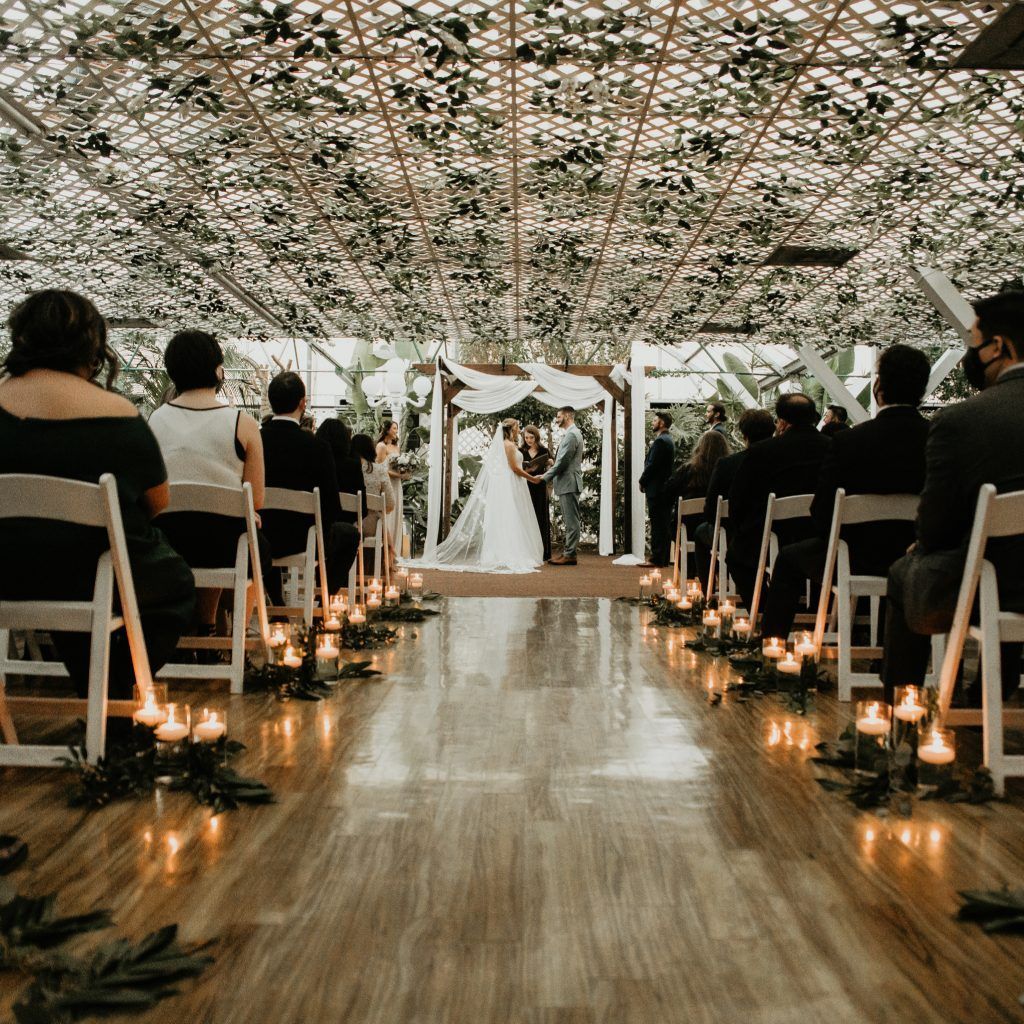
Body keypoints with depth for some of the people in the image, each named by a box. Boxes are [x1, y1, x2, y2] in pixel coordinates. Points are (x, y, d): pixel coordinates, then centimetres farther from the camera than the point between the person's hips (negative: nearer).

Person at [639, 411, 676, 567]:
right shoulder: (669, 440, 16)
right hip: (666, 488, 10)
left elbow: (651, 465, -19)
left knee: (657, 525, -7)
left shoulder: (660, 441, -15)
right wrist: (645, 481, 14)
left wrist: (642, 482, -6)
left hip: (656, 488, -10)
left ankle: (657, 559, -6)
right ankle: (664, 558, 15)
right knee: (665, 524, 11)